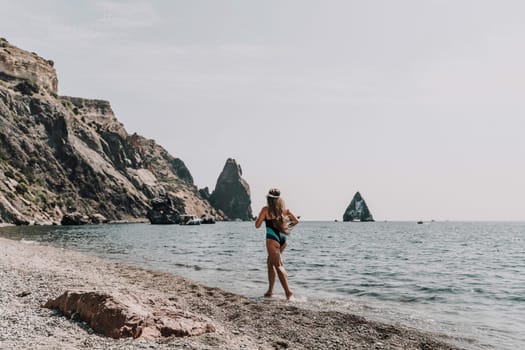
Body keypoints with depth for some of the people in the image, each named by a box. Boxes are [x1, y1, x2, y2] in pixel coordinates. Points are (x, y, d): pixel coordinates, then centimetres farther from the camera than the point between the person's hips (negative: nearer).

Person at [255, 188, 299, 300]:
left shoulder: (266, 210, -5)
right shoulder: (284, 209, 9)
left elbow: (257, 225, -2)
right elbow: (296, 221, 5)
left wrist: (260, 216, 16)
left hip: (272, 239, -6)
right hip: (282, 239, 6)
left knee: (278, 265, -6)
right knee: (270, 263, 21)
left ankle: (288, 292, -17)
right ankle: (270, 290, 24)